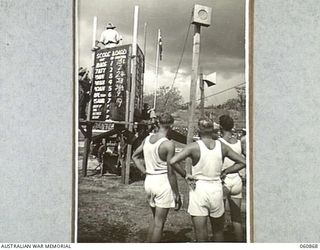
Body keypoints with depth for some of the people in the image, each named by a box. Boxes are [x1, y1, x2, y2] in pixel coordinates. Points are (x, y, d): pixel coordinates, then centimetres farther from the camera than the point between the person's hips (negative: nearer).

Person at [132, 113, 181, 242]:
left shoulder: (147, 139, 3)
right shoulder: (168, 144, -17)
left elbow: (135, 156, 17)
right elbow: (170, 172, -15)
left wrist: (144, 171, 11)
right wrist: (177, 194, -7)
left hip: (149, 181, 7)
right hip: (163, 182, -7)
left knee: (155, 218, 23)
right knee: (159, 223, 5)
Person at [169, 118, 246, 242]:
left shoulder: (194, 147, -10)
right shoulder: (222, 146, 0)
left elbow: (173, 161, -21)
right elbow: (242, 162, 7)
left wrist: (185, 175, -7)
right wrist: (224, 172, 8)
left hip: (198, 189, -3)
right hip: (216, 190, 3)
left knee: (201, 235, 4)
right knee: (218, 231, 21)